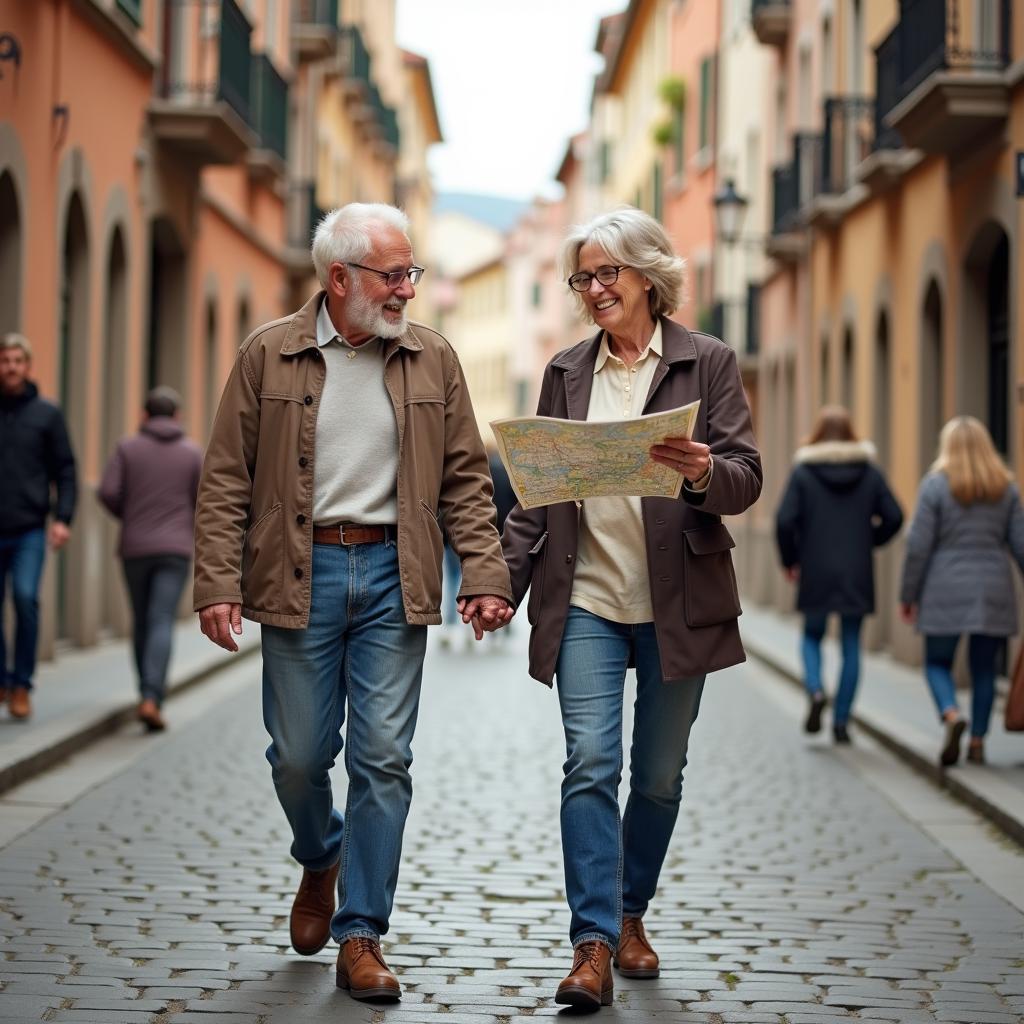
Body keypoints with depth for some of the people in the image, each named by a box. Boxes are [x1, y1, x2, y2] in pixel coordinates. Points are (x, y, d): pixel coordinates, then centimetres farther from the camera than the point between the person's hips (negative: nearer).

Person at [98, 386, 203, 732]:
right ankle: (150, 700, -24)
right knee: (161, 625, -9)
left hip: (135, 549, 1)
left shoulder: (127, 448, 2)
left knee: (142, 622, 18)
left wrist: (129, 515, 14)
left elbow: (108, 493, -7)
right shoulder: (193, 453, 3)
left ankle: (151, 692, 26)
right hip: (174, 550, -1)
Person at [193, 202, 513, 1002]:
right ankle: (320, 861, 37)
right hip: (300, 576, -1)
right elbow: (226, 480, 0)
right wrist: (219, 585, -8)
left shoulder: (434, 360, 7)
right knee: (299, 754, 5)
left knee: (383, 757, -1)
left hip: (393, 576, 1)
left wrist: (485, 575, -4)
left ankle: (361, 936, 8)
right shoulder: (268, 356, 1)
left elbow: (466, 478, 7)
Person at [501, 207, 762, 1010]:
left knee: (659, 773, 9)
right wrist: (506, 576, -1)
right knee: (590, 763, -11)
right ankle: (594, 946, -12)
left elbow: (747, 480, -4)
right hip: (586, 601, 1)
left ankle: (631, 914, 28)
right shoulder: (566, 371, 10)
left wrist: (705, 472, -27)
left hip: (678, 604, -1)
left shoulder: (709, 363, 1)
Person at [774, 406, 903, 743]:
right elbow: (894, 517, -1)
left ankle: (815, 690, -10)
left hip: (816, 574, -1)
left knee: (812, 636, 17)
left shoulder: (803, 472, -4)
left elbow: (785, 520, -11)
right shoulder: (869, 471, 2)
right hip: (857, 575, 1)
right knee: (851, 647, 7)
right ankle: (841, 721, 5)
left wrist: (789, 560, 4)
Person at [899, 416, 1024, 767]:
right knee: (984, 668, 10)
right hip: (993, 591, 3)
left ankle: (951, 715, -18)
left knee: (937, 662, 8)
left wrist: (908, 595, 0)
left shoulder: (935, 485, -5)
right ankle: (977, 742, 8)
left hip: (946, 591, -3)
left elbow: (918, 545, -7)